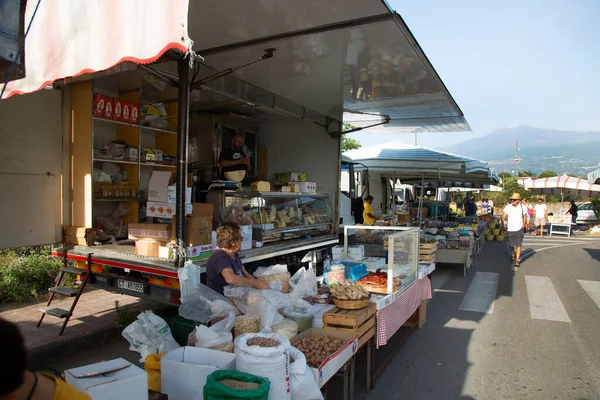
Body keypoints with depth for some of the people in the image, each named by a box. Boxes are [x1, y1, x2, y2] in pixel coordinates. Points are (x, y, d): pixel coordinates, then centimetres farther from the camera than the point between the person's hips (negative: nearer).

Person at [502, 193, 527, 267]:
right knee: (511, 244, 12)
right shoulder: (508, 207, -5)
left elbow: (524, 216, 11)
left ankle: (517, 260, -1)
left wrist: (523, 224, -2)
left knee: (518, 245, -5)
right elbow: (503, 216, -14)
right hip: (510, 229, 1)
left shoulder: (522, 207, 0)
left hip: (519, 229, 0)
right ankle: (512, 256, 37)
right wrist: (504, 222, -31)